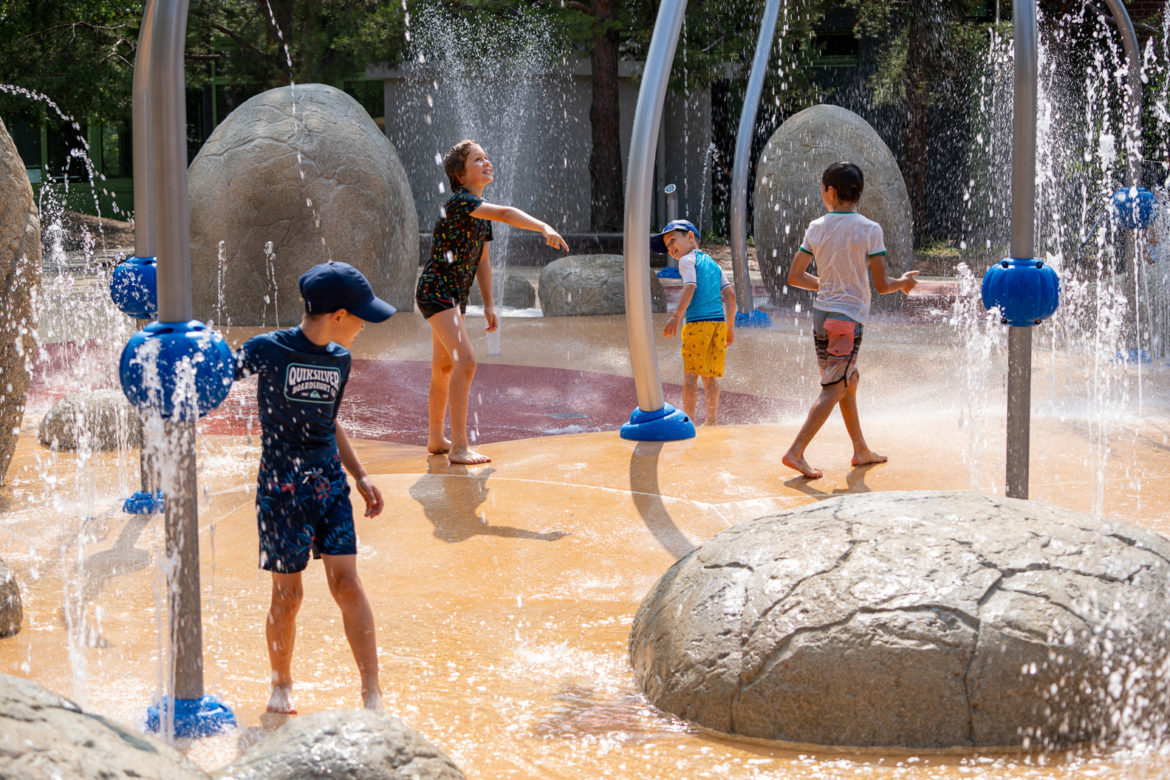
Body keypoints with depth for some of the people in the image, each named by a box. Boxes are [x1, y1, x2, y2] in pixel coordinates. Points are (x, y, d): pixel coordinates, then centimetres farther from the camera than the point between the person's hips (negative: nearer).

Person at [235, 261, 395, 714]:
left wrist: (359, 475, 19)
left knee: (347, 584, -4)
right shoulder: (268, 350, -10)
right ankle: (281, 684, 25)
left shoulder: (339, 360, 9)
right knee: (287, 595, 3)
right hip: (282, 488, -4)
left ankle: (372, 694, -1)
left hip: (330, 484, 4)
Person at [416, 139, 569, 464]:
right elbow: (506, 213, -35)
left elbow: (482, 260, 17)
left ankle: (436, 439, 29)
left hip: (455, 295, 10)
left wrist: (489, 305, 16)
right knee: (466, 360, -20)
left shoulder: (481, 211, 11)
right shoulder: (459, 201, -19)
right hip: (435, 290, -10)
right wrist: (544, 228, -47)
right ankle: (459, 447, -21)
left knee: (444, 369, 17)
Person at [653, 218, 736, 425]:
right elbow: (729, 293, 15)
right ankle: (712, 419, 10)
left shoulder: (687, 260, 3)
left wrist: (676, 317, -20)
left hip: (698, 321, -6)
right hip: (719, 322, 6)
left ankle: (688, 418, -5)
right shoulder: (714, 264, 22)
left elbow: (690, 287, -14)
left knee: (690, 373, -3)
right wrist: (730, 327, 17)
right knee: (710, 375, 10)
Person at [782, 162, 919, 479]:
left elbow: (794, 276, 5)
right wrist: (904, 283, 11)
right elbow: (881, 285, -11)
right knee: (833, 391, -4)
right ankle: (795, 453, -12)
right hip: (848, 318, -6)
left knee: (849, 381, 20)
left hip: (821, 313, 6)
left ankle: (861, 450, 30)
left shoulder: (816, 228, 2)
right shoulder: (870, 230, -10)